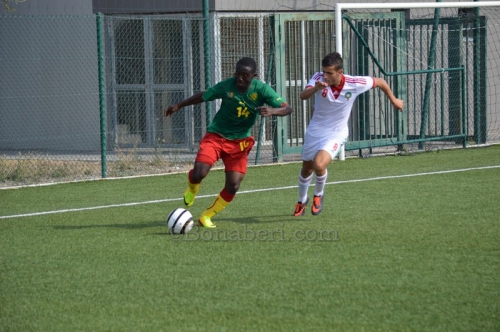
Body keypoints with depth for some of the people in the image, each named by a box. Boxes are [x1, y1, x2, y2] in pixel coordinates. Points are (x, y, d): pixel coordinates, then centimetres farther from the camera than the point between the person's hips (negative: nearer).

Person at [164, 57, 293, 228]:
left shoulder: (261, 90, -14)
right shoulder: (226, 86, -14)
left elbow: (287, 108, -18)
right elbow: (203, 96, 4)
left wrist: (272, 111, -40)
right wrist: (178, 106, 8)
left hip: (240, 142, 1)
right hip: (216, 136, -1)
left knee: (233, 186, -9)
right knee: (198, 174, -21)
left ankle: (207, 216, 14)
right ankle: (192, 188, 20)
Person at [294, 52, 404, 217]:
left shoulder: (355, 84, -23)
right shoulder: (319, 79, -22)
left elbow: (380, 82, -4)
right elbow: (303, 95, -40)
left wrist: (393, 100, 10)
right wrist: (316, 88, -61)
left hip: (336, 134, -2)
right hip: (314, 131, 2)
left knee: (319, 165, -25)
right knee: (306, 169, 19)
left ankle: (319, 195, 7)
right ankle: (302, 200, 49)